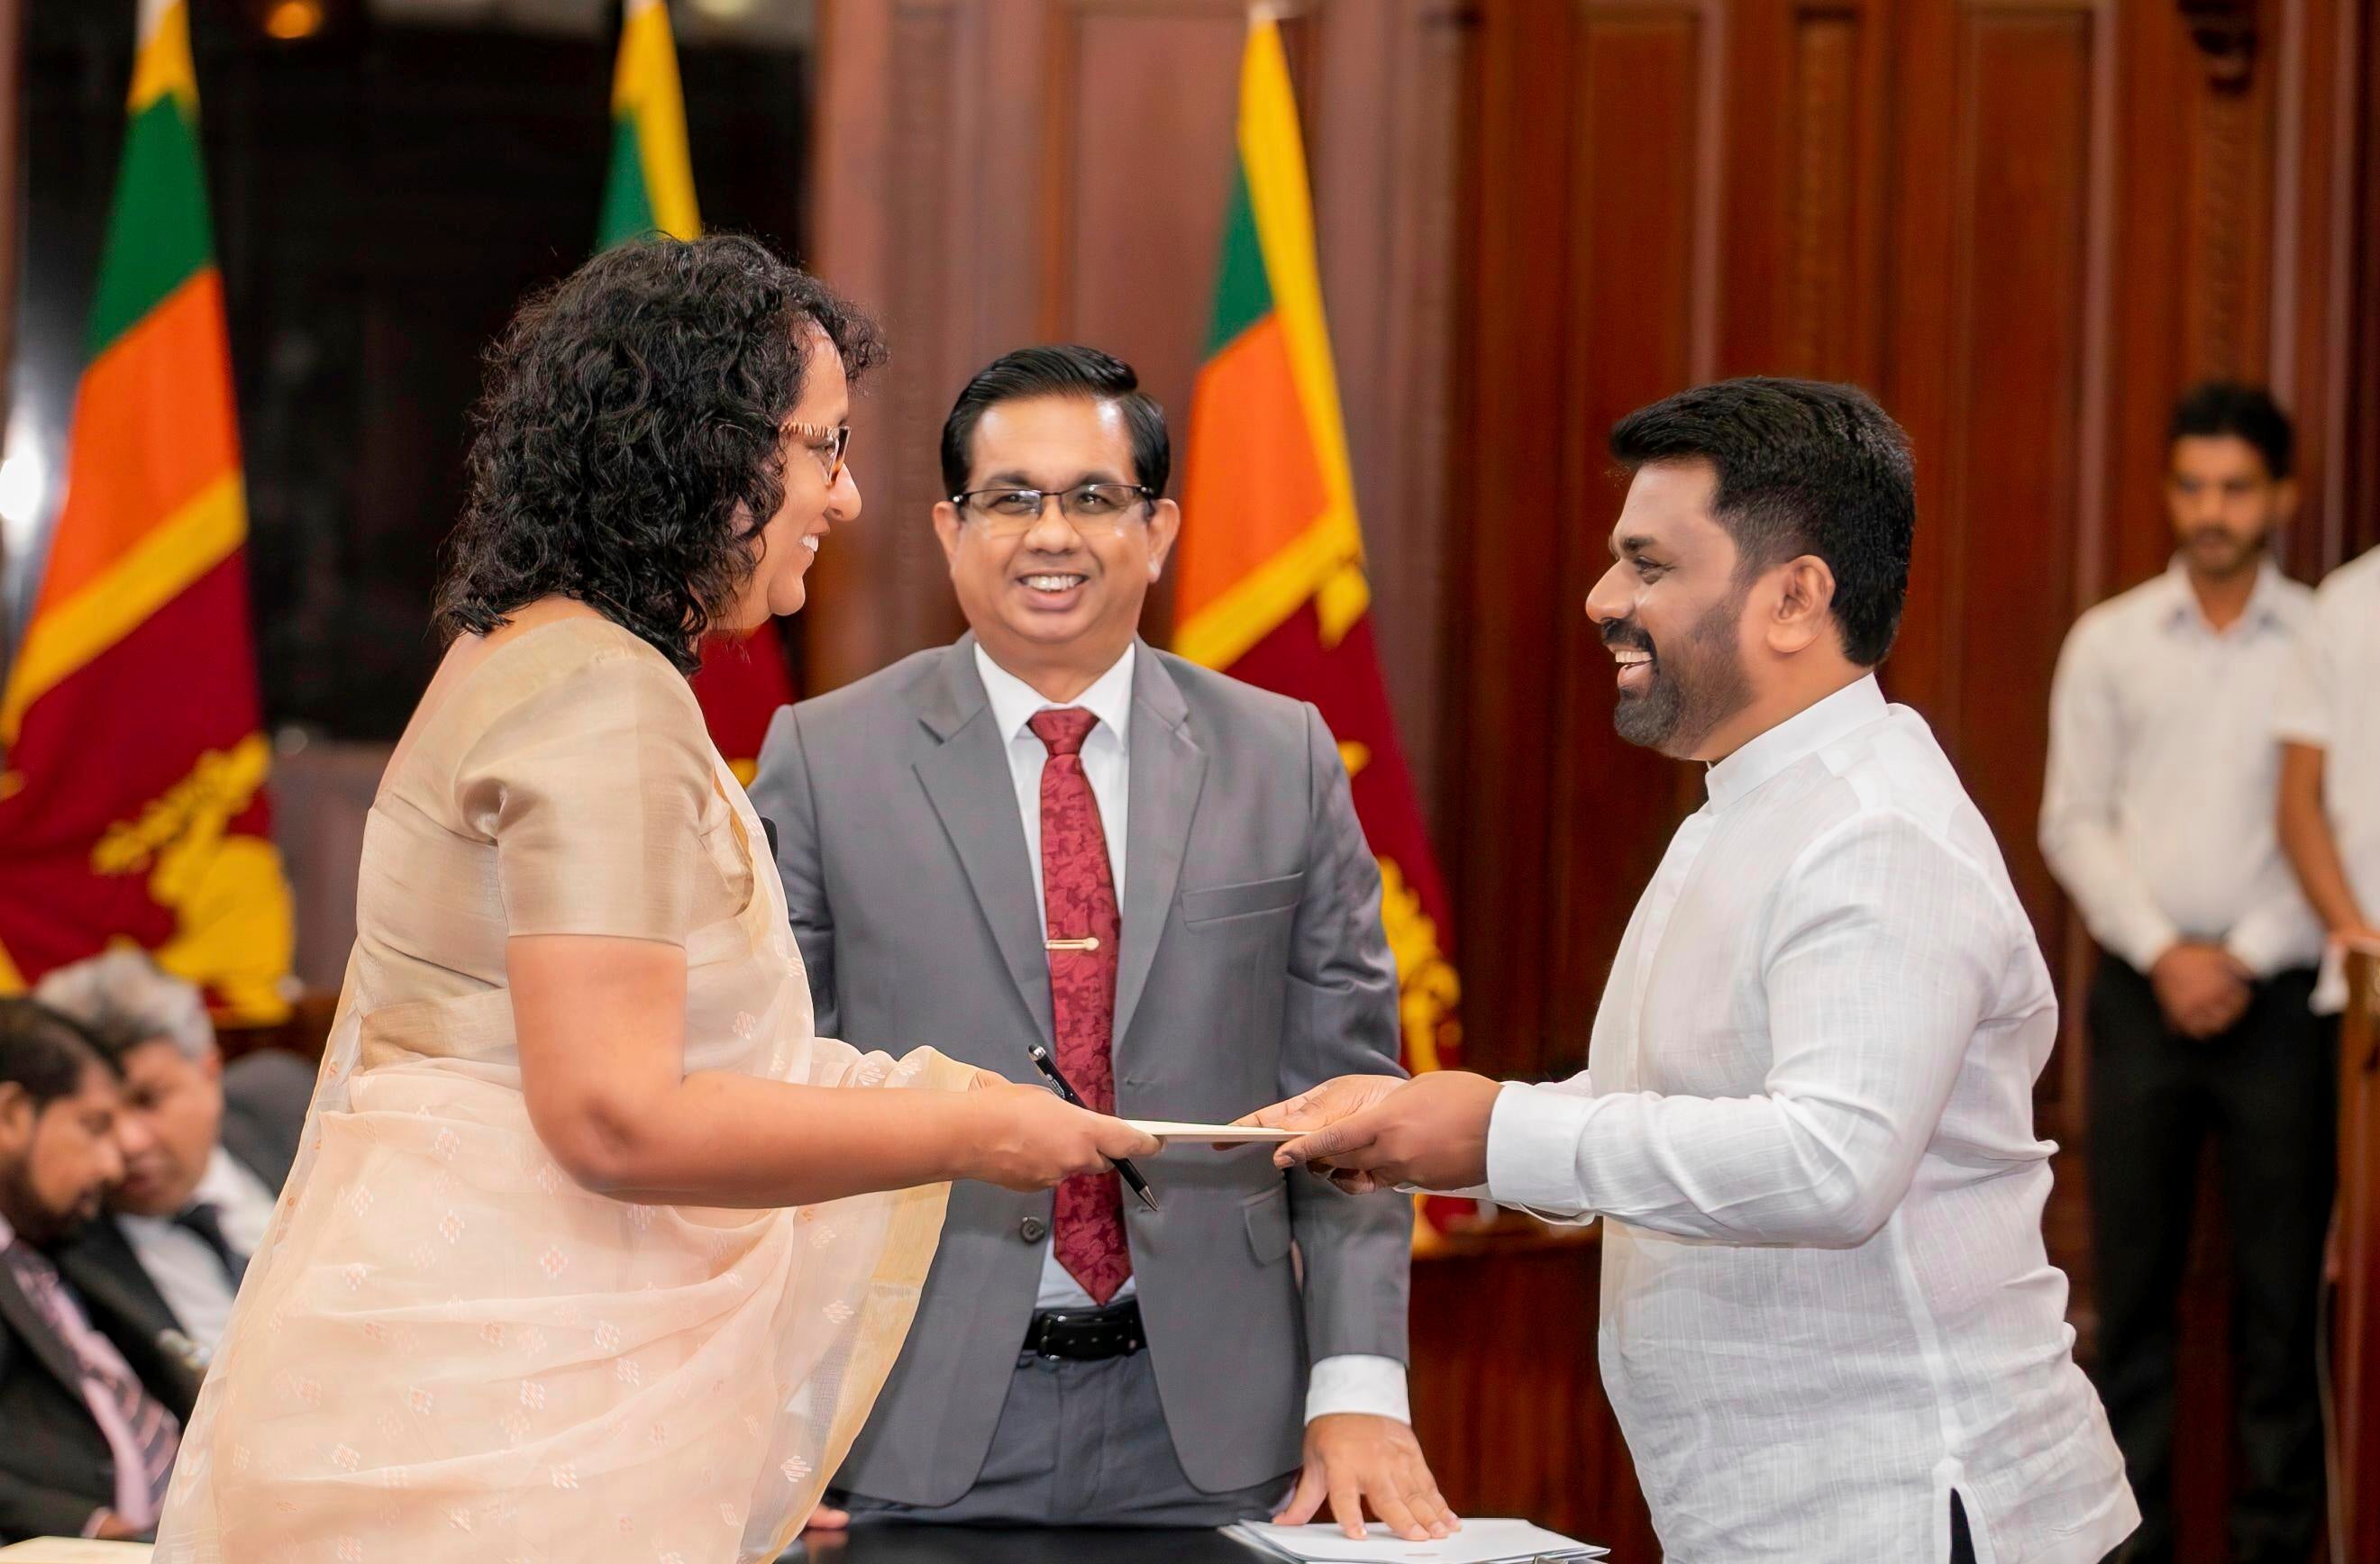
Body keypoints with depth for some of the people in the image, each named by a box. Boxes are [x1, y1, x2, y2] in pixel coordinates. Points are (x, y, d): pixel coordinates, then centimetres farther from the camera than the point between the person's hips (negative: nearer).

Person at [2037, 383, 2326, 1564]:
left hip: (2277, 996, -1)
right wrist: (2164, 954, -7)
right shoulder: (2109, 643, 6)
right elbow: (2073, 823, 4)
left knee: (2281, 1288, 1)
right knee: (2133, 1281, 3)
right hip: (2141, 991, 1)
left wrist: (2246, 959, -9)